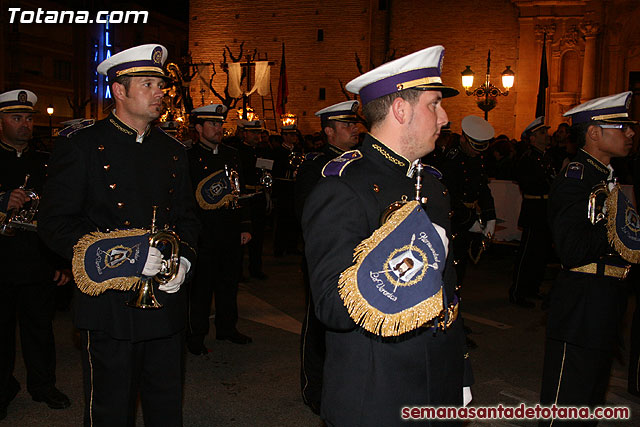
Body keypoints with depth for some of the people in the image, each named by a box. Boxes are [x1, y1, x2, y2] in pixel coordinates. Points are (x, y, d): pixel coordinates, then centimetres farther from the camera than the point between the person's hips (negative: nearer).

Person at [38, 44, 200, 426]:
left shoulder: (174, 151, 11)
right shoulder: (81, 147, -4)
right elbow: (56, 223, -8)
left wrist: (183, 261, -2)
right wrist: (118, 255, -20)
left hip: (167, 303, 5)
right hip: (111, 308, -4)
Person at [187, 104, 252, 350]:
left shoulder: (232, 155, 12)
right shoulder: (188, 157, -5)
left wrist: (245, 226, 10)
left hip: (230, 233, 5)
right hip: (203, 235, -5)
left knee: (229, 283, 15)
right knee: (200, 286, 3)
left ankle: (227, 328, 31)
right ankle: (196, 336, 17)